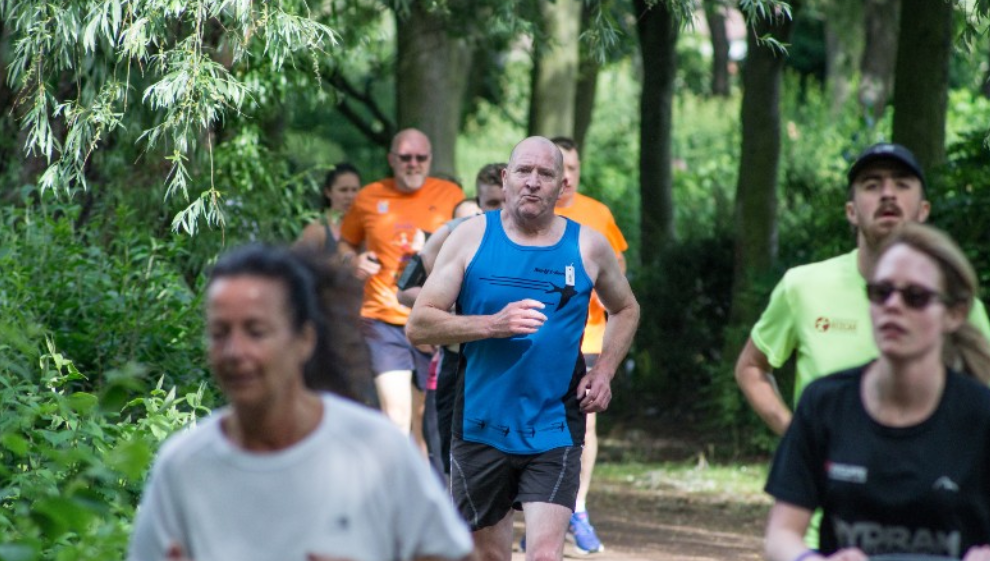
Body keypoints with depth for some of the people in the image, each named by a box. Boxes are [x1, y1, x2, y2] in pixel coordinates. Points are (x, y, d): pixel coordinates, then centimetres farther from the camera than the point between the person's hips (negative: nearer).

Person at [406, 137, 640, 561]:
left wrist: (604, 370, 5)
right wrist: (493, 324, -20)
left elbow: (626, 310, 21)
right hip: (481, 427, 1)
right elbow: (418, 324, -6)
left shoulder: (588, 246, 2)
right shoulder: (472, 237, -1)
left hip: (554, 431, 0)